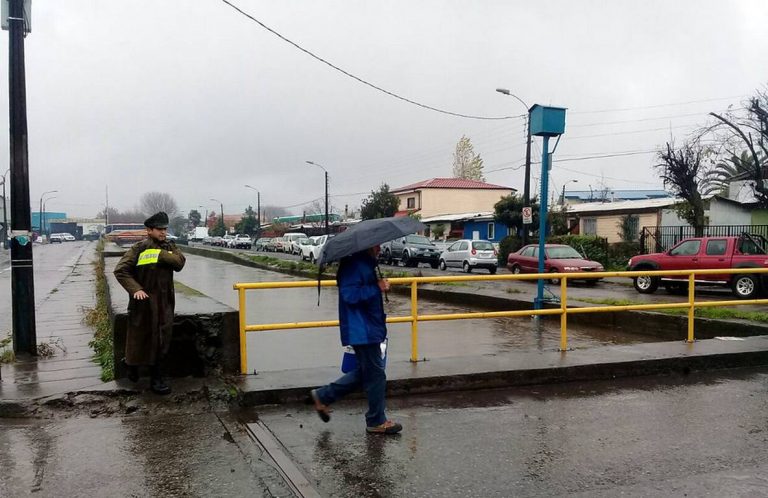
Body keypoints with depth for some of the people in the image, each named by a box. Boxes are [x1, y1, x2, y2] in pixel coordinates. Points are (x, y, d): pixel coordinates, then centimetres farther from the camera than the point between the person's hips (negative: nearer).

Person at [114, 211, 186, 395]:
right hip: (143, 301, -4)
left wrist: (161, 254, -19)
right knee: (140, 337, 6)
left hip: (164, 302, 4)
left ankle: (156, 378, 16)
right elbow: (120, 270, -10)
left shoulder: (170, 247, 9)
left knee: (160, 340, 7)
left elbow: (180, 262, -9)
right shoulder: (140, 248, -6)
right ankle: (132, 365, 33)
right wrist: (135, 289, -19)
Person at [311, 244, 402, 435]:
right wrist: (376, 288, -22)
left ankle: (323, 396, 25)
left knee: (364, 372, 17)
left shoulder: (366, 264, 15)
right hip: (362, 331, -10)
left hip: (368, 329, 10)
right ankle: (376, 422, 14)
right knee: (375, 375, 0)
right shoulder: (353, 265, -17)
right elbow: (350, 295, -26)